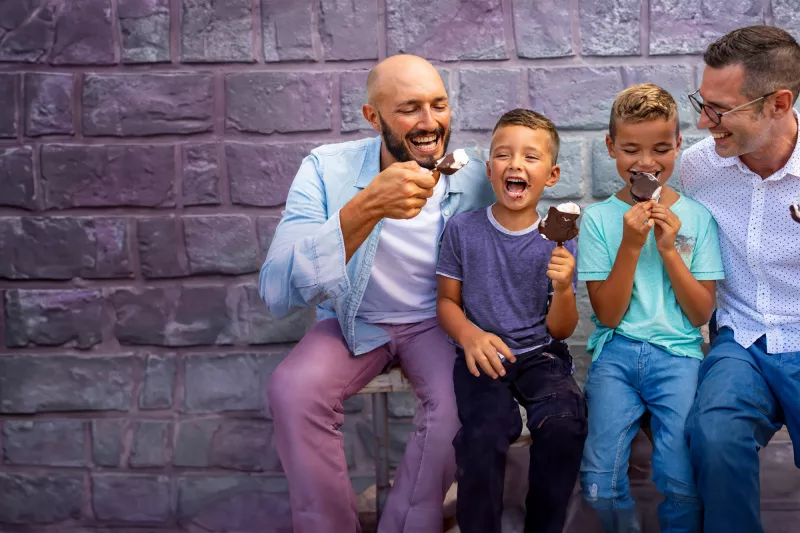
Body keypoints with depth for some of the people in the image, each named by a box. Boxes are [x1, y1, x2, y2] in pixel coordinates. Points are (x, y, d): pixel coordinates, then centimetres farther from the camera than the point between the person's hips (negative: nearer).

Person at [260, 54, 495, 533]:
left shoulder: (474, 181, -13)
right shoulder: (327, 170, -18)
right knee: (293, 390, -28)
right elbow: (279, 294, -31)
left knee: (463, 401, -28)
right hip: (353, 322, 0)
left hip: (437, 321, 1)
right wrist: (367, 207, -43)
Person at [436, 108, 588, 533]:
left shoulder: (558, 240, 1)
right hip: (483, 356, -1)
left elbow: (560, 330, 4)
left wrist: (564, 289, -17)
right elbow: (447, 301, 7)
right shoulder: (462, 229, 1)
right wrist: (470, 335, -14)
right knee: (484, 433, -31)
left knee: (564, 422, -29)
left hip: (540, 354, 1)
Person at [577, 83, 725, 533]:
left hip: (677, 351, 0)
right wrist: (630, 244, -11)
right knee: (601, 481, -16)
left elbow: (701, 314, 2)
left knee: (681, 484, -18)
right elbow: (608, 315, -1)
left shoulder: (697, 217, 6)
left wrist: (669, 249, -8)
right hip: (616, 351, 0)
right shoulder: (599, 218, 3)